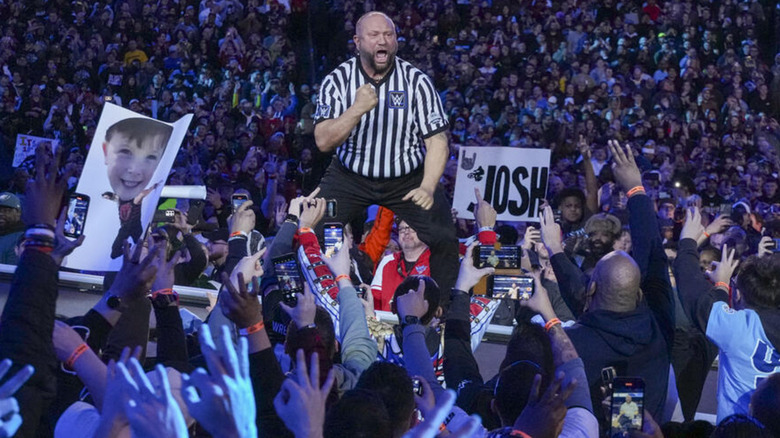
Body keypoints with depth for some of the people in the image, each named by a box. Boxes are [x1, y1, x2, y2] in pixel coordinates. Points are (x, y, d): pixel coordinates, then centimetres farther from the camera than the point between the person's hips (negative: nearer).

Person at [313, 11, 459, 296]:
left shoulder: (416, 81, -10)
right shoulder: (338, 80, -9)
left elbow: (437, 140, -10)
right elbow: (323, 142, -16)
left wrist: (427, 187, -24)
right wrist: (357, 109, -31)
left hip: (408, 178, 0)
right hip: (350, 177, 0)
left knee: (444, 239, -14)